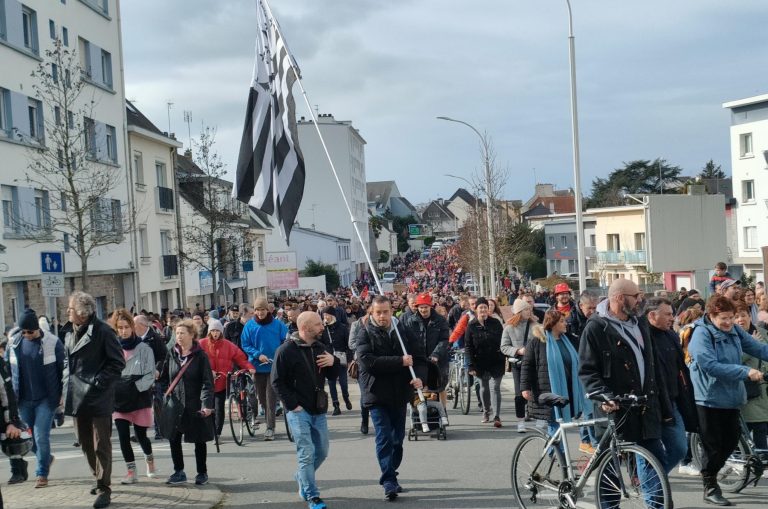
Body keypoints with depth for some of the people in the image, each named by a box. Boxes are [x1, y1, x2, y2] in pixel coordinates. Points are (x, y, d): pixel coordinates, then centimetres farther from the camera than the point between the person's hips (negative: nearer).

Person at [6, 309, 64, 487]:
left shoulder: (53, 342, -9)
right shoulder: (14, 343, 1)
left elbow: (63, 370, -3)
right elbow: (7, 369, 11)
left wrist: (62, 394, -4)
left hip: (46, 398, -4)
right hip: (24, 399, 4)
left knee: (41, 436, -5)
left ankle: (42, 474, 8)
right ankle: (46, 458, 36)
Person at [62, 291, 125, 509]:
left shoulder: (102, 332, -12)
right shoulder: (71, 335, 12)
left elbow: (117, 362, -12)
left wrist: (99, 382, -17)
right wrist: (68, 384, 8)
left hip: (99, 398, -8)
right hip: (78, 398, 8)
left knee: (101, 445, -3)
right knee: (86, 444, 15)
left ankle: (104, 489, 2)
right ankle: (101, 480, 30)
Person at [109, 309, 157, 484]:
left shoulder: (144, 348, -5)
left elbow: (150, 375, -6)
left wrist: (134, 387, -16)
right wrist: (114, 390, -9)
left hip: (140, 398, -2)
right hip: (119, 399, 2)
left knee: (140, 435, 7)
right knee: (123, 436, -3)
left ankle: (149, 459, 36)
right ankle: (131, 472, 9)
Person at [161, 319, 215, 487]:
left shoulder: (200, 356, -7)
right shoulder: (172, 354, 6)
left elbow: (207, 382, -10)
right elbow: (164, 378, 9)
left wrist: (207, 404, -19)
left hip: (195, 406, -4)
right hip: (175, 404, 4)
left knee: (199, 440, 7)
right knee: (174, 439, 2)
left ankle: (202, 473, 20)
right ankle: (179, 473, 16)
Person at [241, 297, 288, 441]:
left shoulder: (278, 325, -3)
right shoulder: (249, 325, -1)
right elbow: (245, 345, 0)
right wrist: (258, 355, -14)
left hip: (274, 366, -2)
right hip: (257, 366, 2)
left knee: (271, 397, -7)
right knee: (262, 398, 9)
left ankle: (270, 428, -4)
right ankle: (269, 422, 26)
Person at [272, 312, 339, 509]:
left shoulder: (321, 347, 9)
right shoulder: (286, 350, -10)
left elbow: (332, 375, 16)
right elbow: (277, 382, -8)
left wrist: (333, 362, -6)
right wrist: (293, 404, -14)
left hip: (319, 410, 6)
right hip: (299, 411, -6)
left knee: (322, 452, 13)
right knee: (306, 454, -8)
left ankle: (302, 478, 38)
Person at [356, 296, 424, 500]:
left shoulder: (403, 331, 6)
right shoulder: (365, 333, -6)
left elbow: (417, 357, 6)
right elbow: (367, 361, -20)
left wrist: (418, 376, -15)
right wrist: (400, 361, -22)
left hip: (399, 393, 5)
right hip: (377, 393, -4)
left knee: (398, 439, 13)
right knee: (384, 438, -10)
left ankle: (390, 477, 27)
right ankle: (389, 482, -7)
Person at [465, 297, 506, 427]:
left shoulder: (495, 323, -1)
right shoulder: (471, 326, -2)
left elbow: (502, 341, 4)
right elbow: (468, 347, -2)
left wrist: (503, 357, -2)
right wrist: (471, 365, -8)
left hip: (496, 362, -2)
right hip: (481, 362, 2)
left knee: (495, 387, -8)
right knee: (484, 387, 15)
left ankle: (497, 417, -10)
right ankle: (486, 412, 33)